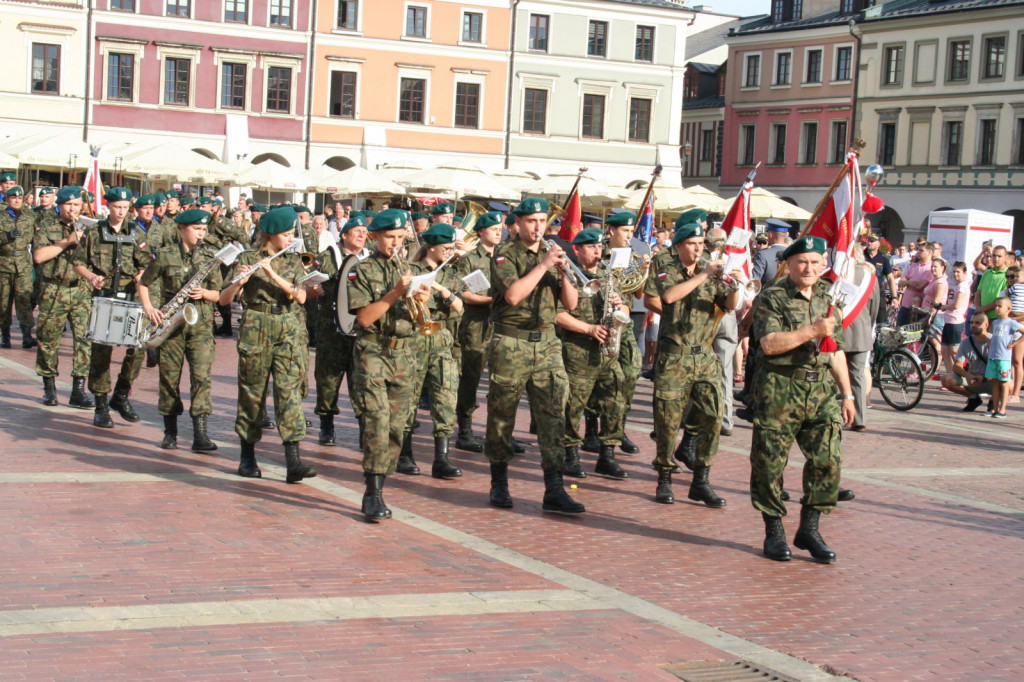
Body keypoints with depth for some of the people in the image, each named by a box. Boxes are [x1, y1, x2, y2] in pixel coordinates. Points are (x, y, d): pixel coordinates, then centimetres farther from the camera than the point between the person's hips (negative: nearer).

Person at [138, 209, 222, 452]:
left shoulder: (210, 256, 5)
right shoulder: (165, 255, 1)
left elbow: (217, 294, 9)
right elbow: (143, 283, 10)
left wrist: (204, 293, -12)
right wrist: (149, 308, -5)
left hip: (200, 324, 0)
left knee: (201, 376, -11)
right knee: (169, 377, 5)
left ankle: (200, 435, -13)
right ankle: (170, 432, 18)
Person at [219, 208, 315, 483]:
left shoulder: (293, 261, 11)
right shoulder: (247, 259, 1)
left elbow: (301, 297, -4)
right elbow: (224, 299, -3)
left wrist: (273, 274, -15)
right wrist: (239, 282, -23)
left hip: (289, 330, 2)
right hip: (255, 328, -2)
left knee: (289, 390, -8)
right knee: (252, 392, 4)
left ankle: (294, 462, -14)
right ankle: (247, 457, 18)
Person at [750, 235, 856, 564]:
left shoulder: (829, 299, 15)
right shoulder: (772, 299, -3)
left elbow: (837, 351, 20)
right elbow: (770, 344, -16)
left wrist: (847, 394, 18)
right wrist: (812, 331, -19)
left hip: (822, 389, 5)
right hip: (780, 388, -4)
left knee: (828, 459, -3)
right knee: (770, 460, -1)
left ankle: (809, 528, 10)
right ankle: (774, 531, 13)